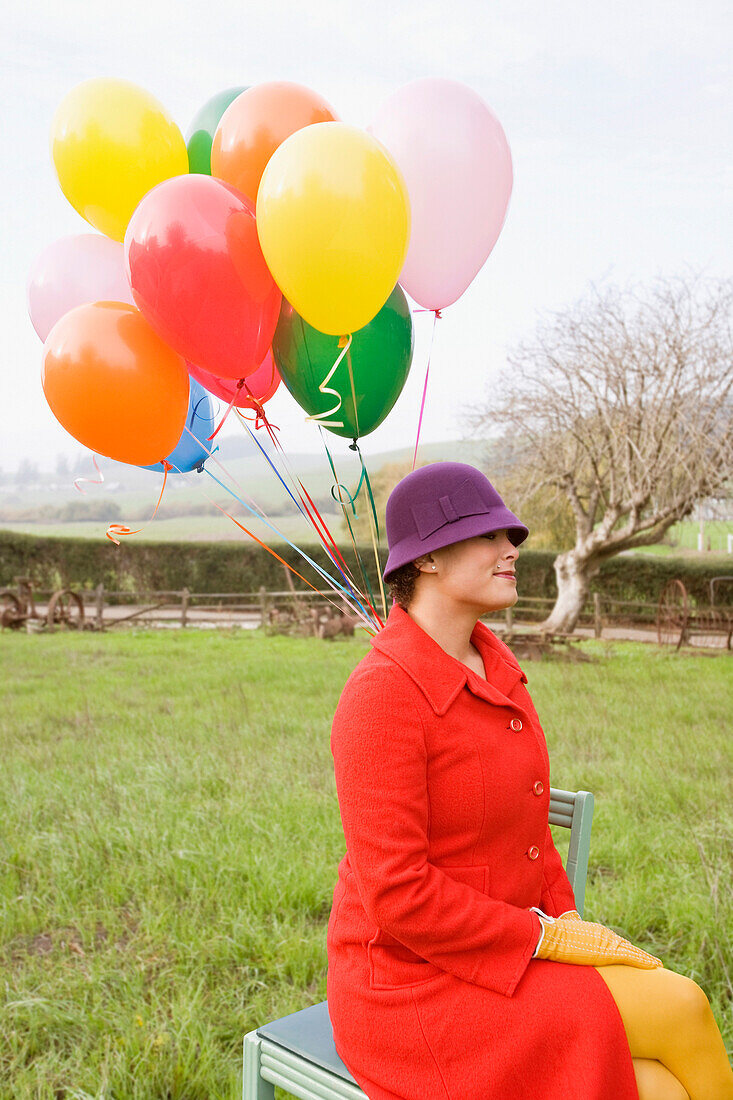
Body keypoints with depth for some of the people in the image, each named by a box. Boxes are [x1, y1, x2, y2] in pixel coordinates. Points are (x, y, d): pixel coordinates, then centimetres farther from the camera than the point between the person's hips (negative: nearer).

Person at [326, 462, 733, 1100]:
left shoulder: (493, 665, 5)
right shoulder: (382, 695, -23)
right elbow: (398, 897, -24)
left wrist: (570, 923, -1)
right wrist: (549, 936, -17)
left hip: (502, 964, 8)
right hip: (415, 992, -8)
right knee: (681, 1008, -13)